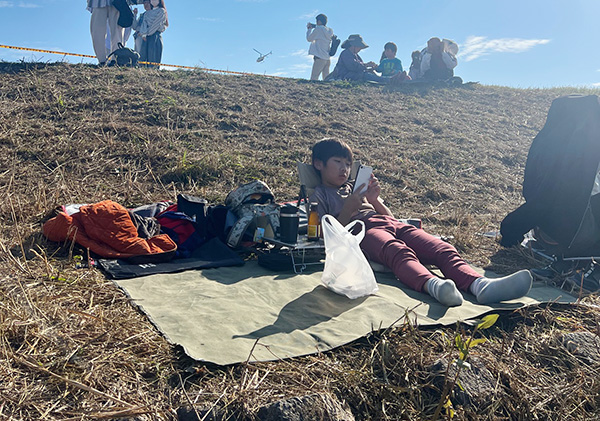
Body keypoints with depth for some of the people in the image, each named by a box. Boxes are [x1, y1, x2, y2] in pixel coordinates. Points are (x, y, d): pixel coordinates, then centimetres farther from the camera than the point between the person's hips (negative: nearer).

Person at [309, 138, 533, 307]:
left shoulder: (354, 188, 36)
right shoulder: (319, 196, 19)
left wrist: (374, 198, 10)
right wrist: (348, 210, -8)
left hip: (392, 224, 6)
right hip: (363, 230, -6)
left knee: (444, 250, -23)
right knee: (399, 252, -41)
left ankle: (480, 285, -48)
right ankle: (434, 285, -69)